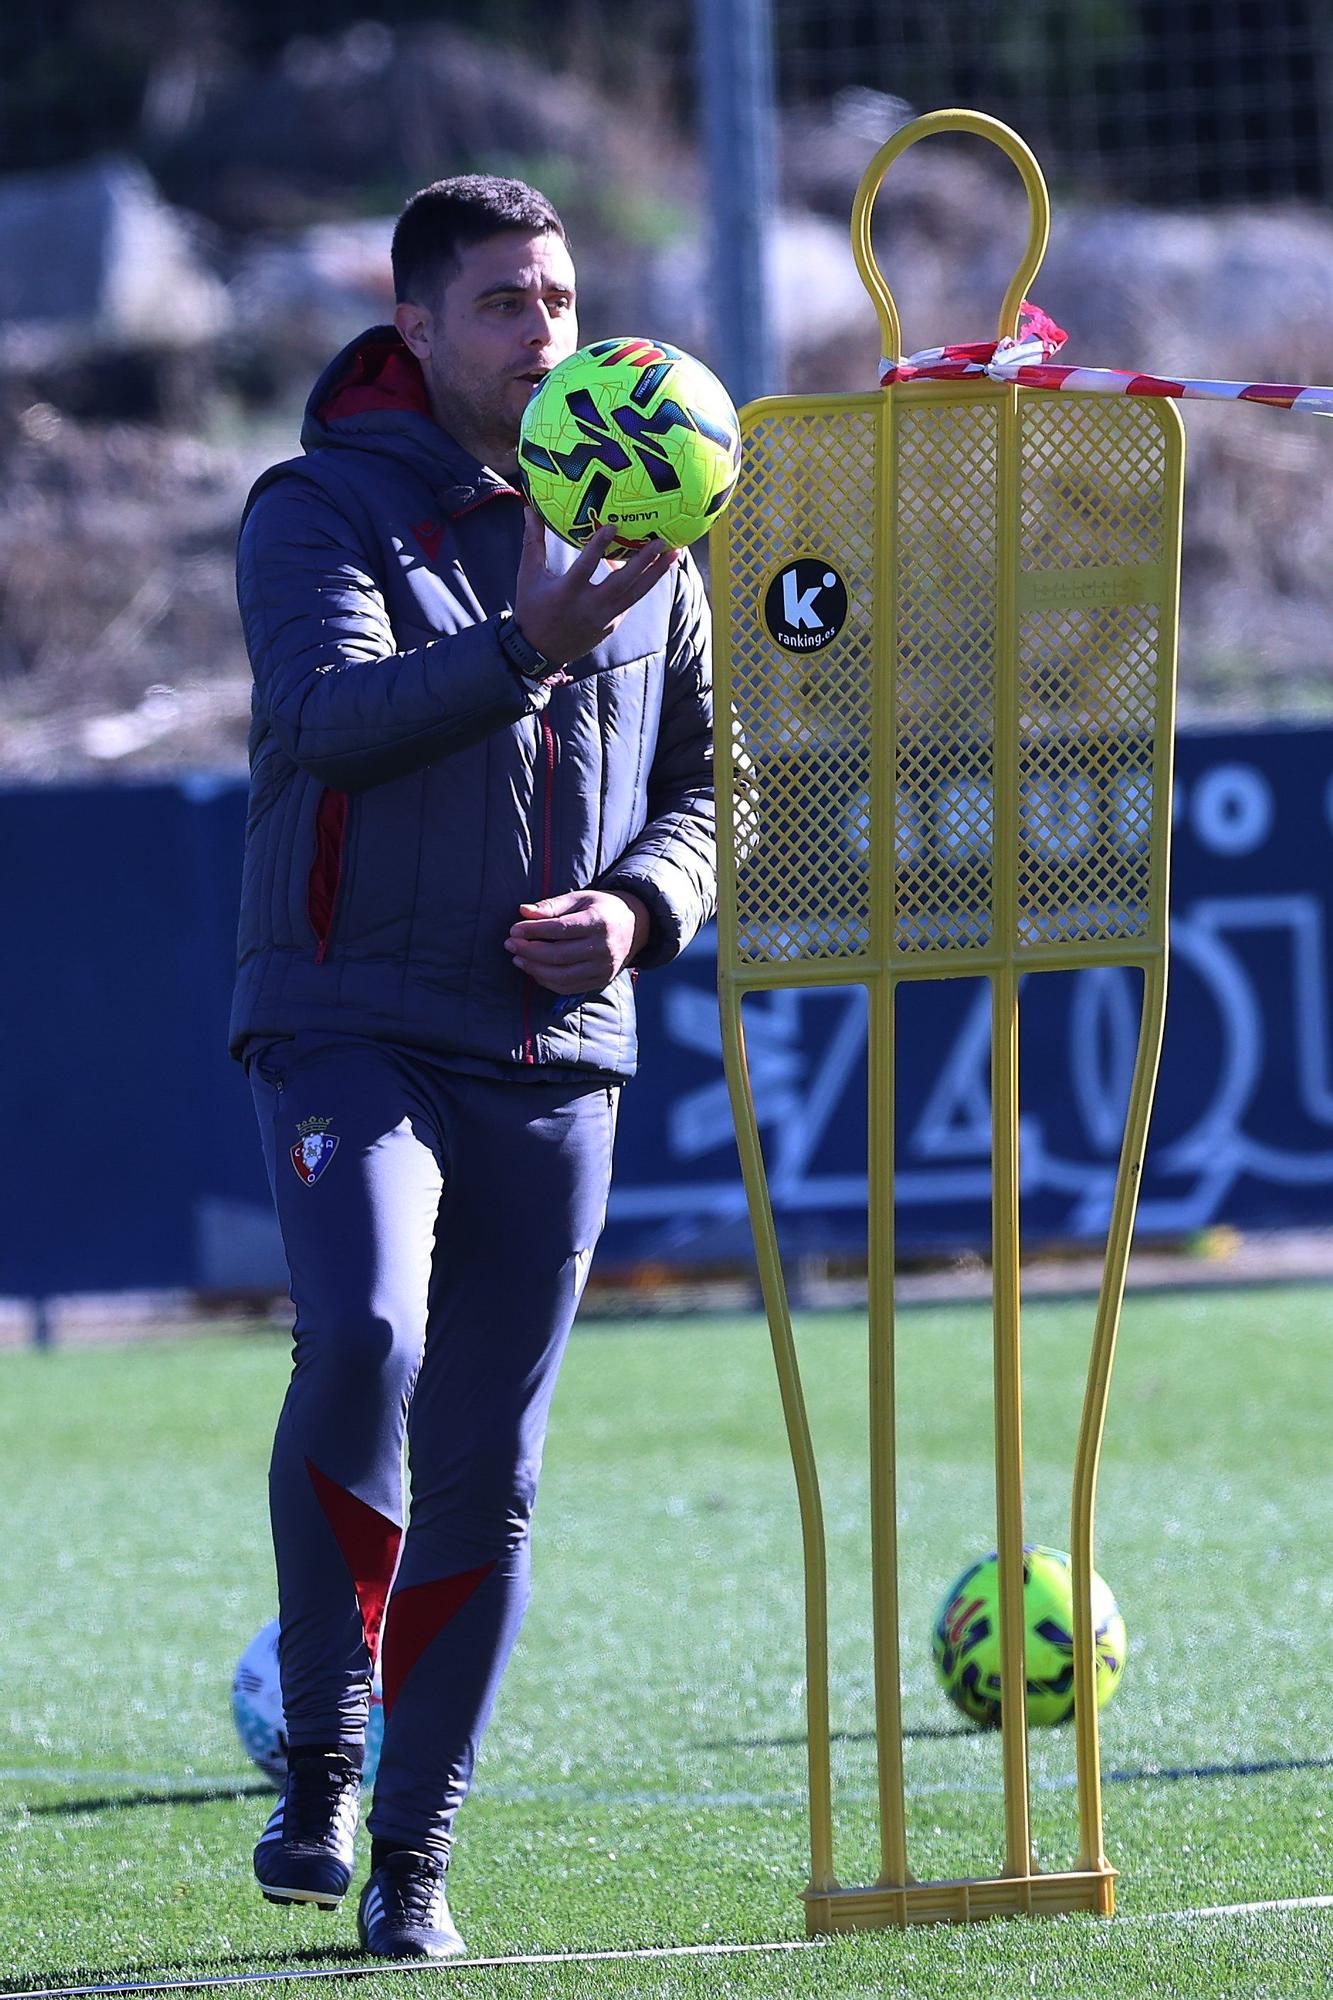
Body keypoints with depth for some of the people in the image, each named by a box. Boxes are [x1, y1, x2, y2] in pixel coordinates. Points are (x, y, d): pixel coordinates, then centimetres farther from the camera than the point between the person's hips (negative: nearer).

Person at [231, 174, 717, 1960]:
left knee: (485, 1471, 5)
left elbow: (704, 778, 18)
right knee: (361, 1339, -28)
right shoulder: (319, 511, -4)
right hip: (352, 1023, -4)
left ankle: (414, 1843, 15)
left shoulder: (645, 544, 11)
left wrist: (641, 906, -3)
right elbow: (328, 712, -22)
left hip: (555, 1052, 4)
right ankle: (320, 1750, -14)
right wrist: (526, 649, -36)